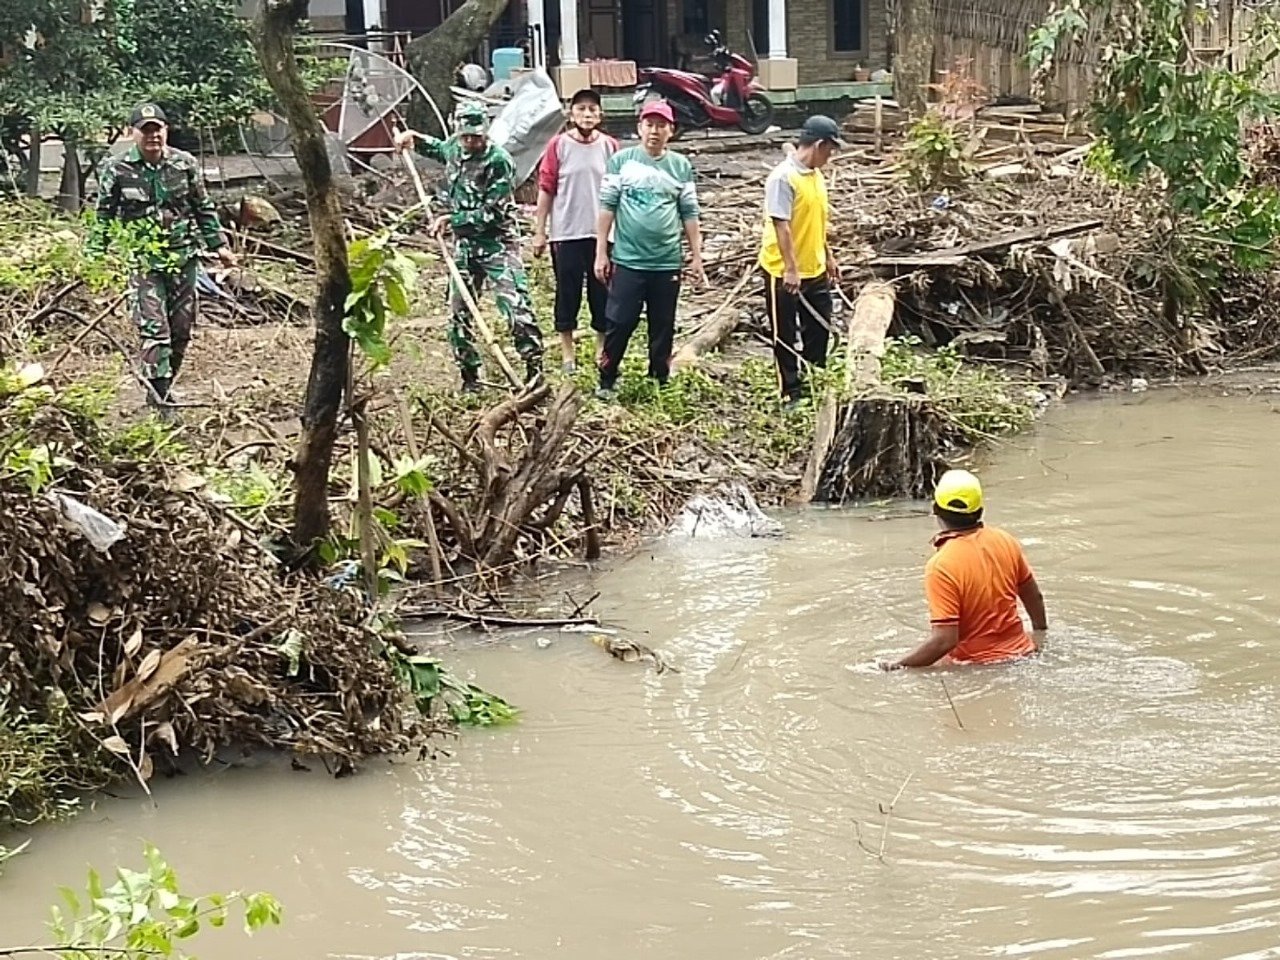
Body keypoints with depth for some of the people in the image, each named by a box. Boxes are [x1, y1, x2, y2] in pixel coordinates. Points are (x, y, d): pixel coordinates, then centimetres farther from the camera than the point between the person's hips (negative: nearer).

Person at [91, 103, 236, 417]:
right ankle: (160, 403, -10)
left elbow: (204, 208, 13)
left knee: (181, 329, 9)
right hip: (143, 263, -4)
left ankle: (162, 388, 27)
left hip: (183, 259, 4)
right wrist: (95, 258, -3)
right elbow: (104, 217, 2)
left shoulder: (185, 164, 3)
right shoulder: (116, 170, -5)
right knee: (154, 331, -12)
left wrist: (218, 245, 13)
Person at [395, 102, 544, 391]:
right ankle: (470, 377, 18)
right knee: (459, 313, 8)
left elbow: (491, 214, -20)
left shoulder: (499, 161, -17)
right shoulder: (454, 148, 5)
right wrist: (412, 137, 16)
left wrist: (451, 220, -17)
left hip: (497, 244, -7)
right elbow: (436, 148, 32)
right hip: (464, 245, 7)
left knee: (516, 307, -16)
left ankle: (534, 371, -11)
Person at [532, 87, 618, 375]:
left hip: (601, 233, 1)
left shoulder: (610, 146, 2)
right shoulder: (558, 145, -3)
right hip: (566, 233, -1)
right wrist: (539, 231, -1)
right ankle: (567, 354, 17)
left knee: (602, 292, 7)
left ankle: (603, 351, 21)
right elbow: (546, 189, 0)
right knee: (567, 293, 6)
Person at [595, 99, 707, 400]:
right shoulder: (621, 161, -1)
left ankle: (661, 381, 22)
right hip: (627, 261, -2)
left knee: (663, 327, 10)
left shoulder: (681, 166, 6)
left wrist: (696, 256, 7)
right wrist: (601, 252, -3)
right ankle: (606, 381, 10)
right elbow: (607, 207, 0)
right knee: (619, 323, -1)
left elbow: (689, 214, 8)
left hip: (667, 263, 2)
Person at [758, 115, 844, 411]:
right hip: (784, 273, -8)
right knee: (786, 336, 4)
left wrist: (828, 257, 22)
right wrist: (791, 269, -25)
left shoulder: (817, 175, 9)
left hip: (815, 271, 8)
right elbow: (780, 225, -22)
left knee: (819, 330, 14)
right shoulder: (783, 177, -19)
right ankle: (791, 395, 12)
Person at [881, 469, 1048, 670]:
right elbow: (1034, 597, 14)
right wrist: (1039, 635, 32)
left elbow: (945, 640, -24)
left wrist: (897, 666, -13)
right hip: (1021, 652, 7)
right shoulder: (1004, 541, -1)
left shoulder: (941, 566, -21)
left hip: (978, 665, -7)